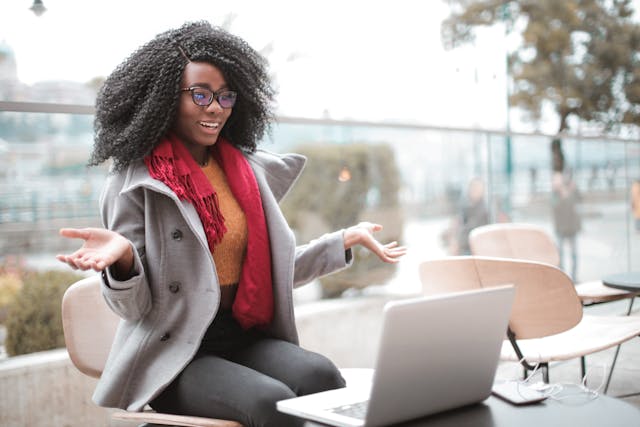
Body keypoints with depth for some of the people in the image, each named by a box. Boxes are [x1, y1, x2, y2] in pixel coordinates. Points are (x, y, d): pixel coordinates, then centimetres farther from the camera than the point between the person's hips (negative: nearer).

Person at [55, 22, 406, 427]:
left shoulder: (249, 170, 10)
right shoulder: (134, 182, -5)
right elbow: (135, 308, -8)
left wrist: (347, 239, 12)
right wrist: (122, 256, -29)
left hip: (244, 337, 5)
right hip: (173, 353, -4)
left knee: (321, 375, -25)